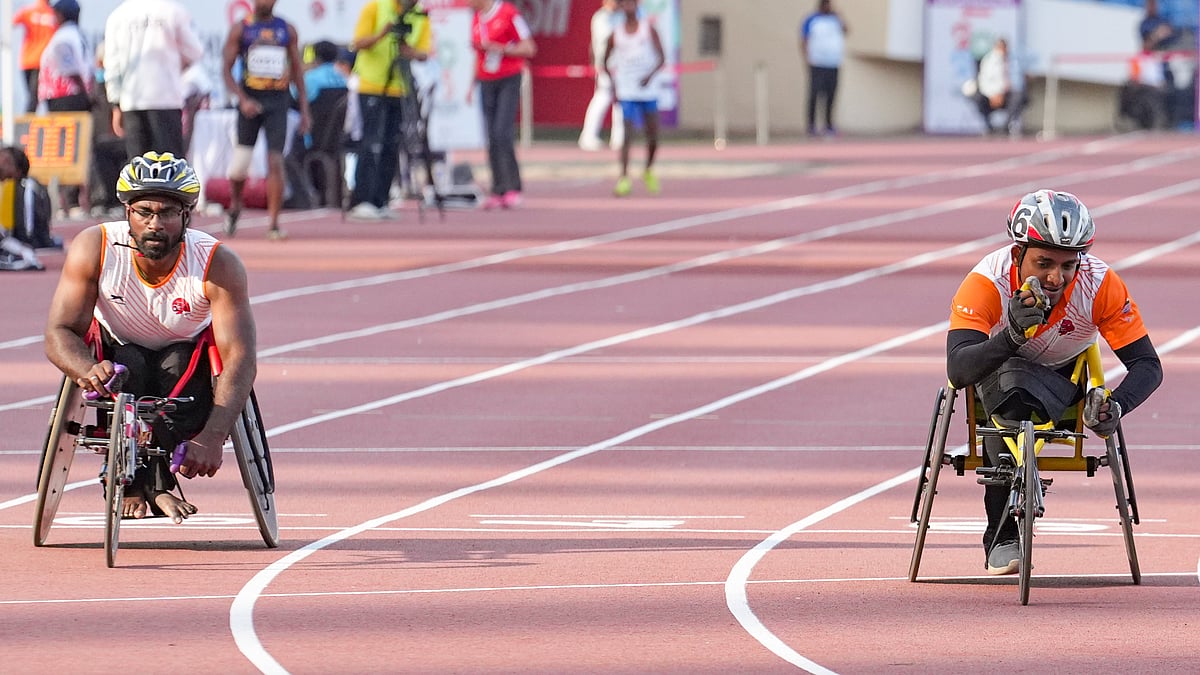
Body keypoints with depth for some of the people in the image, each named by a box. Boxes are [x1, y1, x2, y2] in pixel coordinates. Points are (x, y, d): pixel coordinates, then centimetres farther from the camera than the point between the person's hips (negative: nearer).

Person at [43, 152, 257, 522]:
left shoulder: (218, 265, -26)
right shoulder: (93, 249, -23)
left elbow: (240, 361, -32)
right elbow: (59, 332, -23)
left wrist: (211, 438, -47)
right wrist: (87, 369, -48)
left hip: (187, 363, -1)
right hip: (115, 357, 1)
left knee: (179, 364, -34)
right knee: (128, 364, -33)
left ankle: (160, 484, -23)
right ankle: (128, 483, -23)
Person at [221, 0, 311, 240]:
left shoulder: (287, 30, 9)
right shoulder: (240, 29, 2)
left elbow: (297, 70, 13)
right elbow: (227, 69, -1)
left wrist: (304, 110, 8)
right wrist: (242, 99, -15)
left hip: (278, 101, 1)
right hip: (250, 100, -1)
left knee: (275, 162, -9)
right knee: (241, 163, 2)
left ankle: (273, 223, -7)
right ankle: (234, 206, 31)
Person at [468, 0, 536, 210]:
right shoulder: (476, 20, 13)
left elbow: (529, 48, -6)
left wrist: (499, 48, -16)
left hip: (509, 80, -6)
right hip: (486, 82, 6)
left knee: (503, 133, -15)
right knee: (491, 138, 1)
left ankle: (513, 188, -11)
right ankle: (498, 191, 3)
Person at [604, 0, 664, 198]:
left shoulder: (648, 29, 4)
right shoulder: (616, 34, 5)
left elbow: (661, 58, 1)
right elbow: (606, 61, 14)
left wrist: (651, 75, -16)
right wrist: (613, 83, 1)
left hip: (648, 91, 1)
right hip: (627, 93, -1)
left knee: (652, 135, 6)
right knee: (627, 135, -14)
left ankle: (649, 172, 30)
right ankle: (624, 178, -16)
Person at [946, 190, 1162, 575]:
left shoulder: (1100, 284, -27)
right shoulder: (987, 283, -32)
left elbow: (1147, 364, -25)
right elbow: (958, 370, -42)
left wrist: (1115, 406, -46)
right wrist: (1011, 337, -60)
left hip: (1065, 378, 2)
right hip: (1000, 370, -1)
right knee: (1011, 393, -36)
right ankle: (1003, 537, -23)